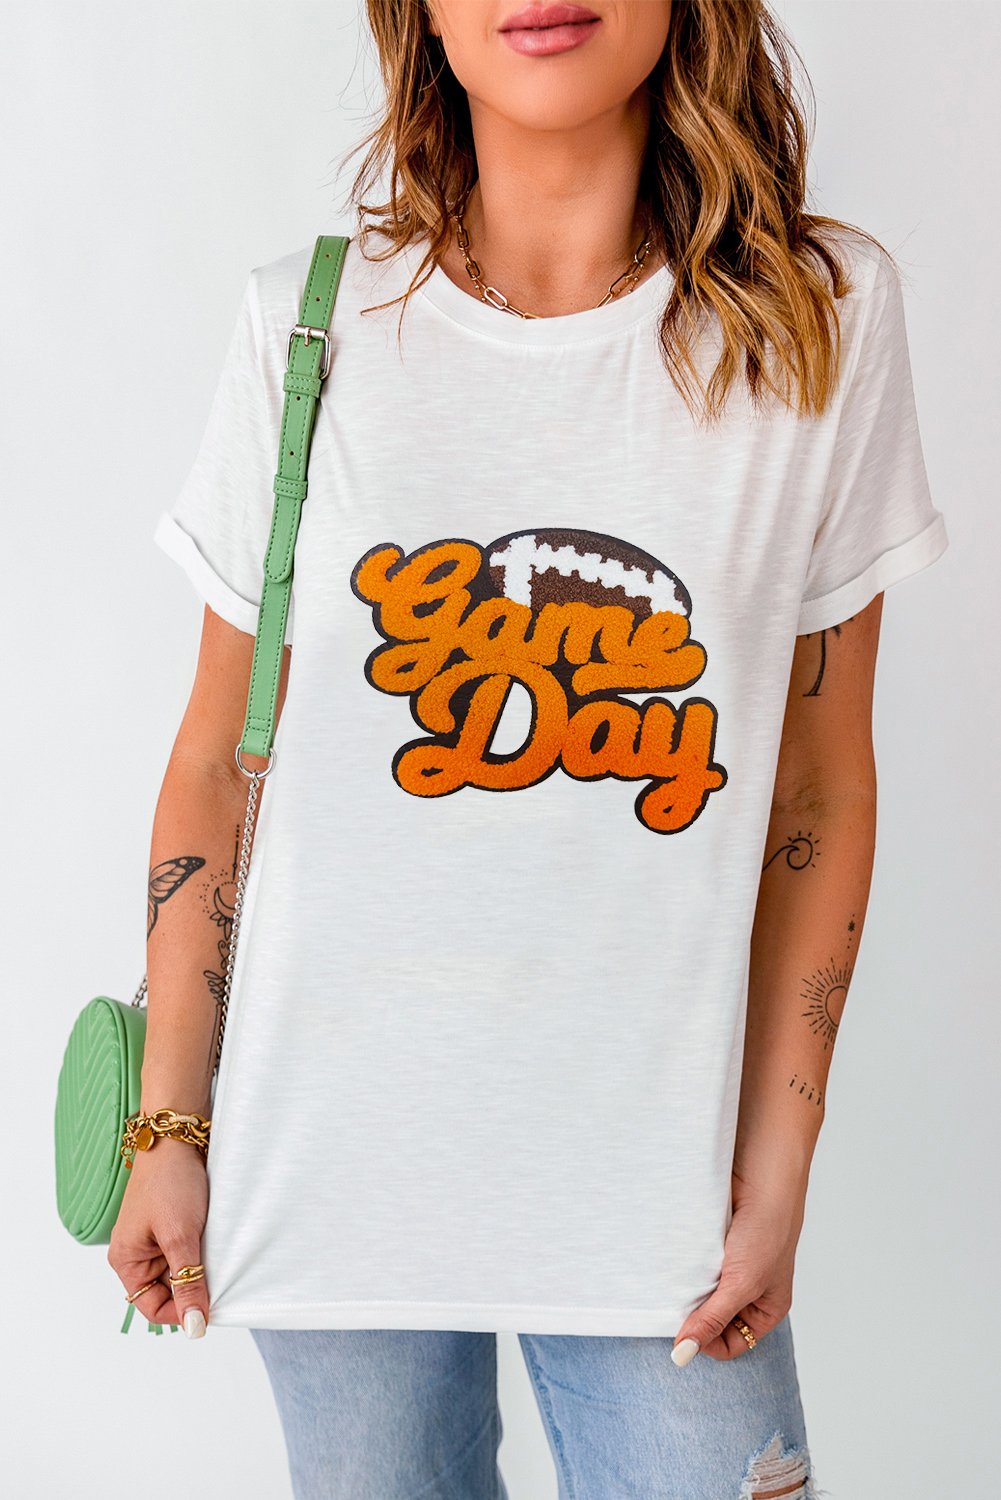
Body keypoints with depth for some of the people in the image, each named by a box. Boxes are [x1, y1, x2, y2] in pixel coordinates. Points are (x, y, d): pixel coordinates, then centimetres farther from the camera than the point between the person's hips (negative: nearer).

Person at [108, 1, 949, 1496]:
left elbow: (820, 786, -1)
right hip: (330, 1156, 1)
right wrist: (168, 1124, 3)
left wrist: (778, 1174, 0)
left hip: (652, 1169, 0)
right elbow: (217, 765, 2)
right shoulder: (308, 325, -4)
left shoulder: (823, 315, -5)